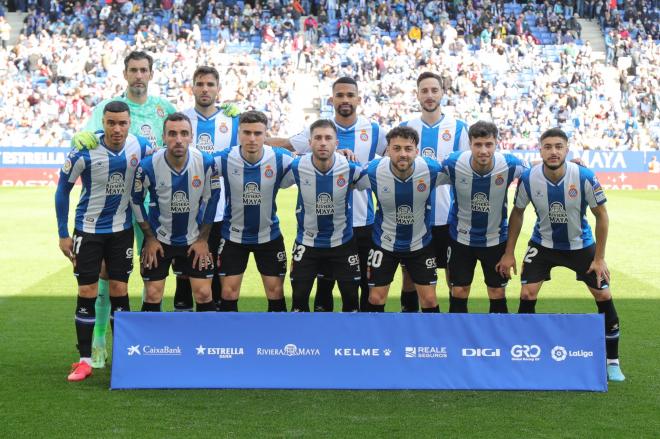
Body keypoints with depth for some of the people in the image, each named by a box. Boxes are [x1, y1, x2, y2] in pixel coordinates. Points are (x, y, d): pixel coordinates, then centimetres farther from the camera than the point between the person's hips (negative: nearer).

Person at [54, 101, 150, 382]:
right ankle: (85, 359, 7)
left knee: (119, 290, 4)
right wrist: (63, 235, -6)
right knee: (87, 292, -1)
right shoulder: (84, 152, -18)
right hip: (88, 230, -2)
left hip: (122, 230, 2)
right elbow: (63, 190, -6)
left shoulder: (141, 147, -11)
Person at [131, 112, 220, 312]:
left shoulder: (206, 163, -17)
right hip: (159, 239, -1)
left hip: (195, 240, 1)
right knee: (152, 295, 1)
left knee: (204, 294, 0)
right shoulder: (148, 166, -20)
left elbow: (211, 199, -2)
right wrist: (150, 238, -1)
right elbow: (136, 200, -3)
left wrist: (203, 239, 0)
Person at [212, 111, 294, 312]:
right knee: (229, 293, 2)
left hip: (269, 235, 1)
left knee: (276, 291, 6)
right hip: (233, 235, 0)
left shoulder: (281, 159, -18)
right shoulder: (223, 159, -19)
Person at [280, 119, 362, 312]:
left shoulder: (351, 167, -19)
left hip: (342, 242, 0)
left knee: (350, 296, 5)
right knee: (299, 296, 4)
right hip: (306, 242, 0)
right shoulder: (296, 167, -17)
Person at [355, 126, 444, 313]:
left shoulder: (432, 170, -23)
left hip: (420, 243, 1)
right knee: (376, 298, 3)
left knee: (429, 300, 3)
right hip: (384, 243, 0)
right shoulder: (373, 171, -24)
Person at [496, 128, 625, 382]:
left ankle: (612, 362, 15)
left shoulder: (585, 178, -24)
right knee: (527, 296, -11)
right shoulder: (528, 179, -20)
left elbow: (601, 215, -11)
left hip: (581, 245, 0)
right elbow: (517, 212, -2)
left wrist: (599, 258, -10)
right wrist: (509, 253, -3)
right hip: (543, 244, 0)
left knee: (604, 297, -2)